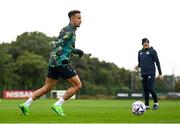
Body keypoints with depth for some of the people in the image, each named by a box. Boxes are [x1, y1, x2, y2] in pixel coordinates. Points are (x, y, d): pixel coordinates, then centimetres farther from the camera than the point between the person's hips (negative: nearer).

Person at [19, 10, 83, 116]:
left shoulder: (71, 30, 21)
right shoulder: (68, 30, -9)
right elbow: (57, 44, -19)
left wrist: (76, 51, 17)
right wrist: (63, 57, -34)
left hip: (54, 63, 10)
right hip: (60, 63, -10)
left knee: (47, 88, 12)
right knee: (78, 85, -4)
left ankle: (26, 104, 7)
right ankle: (58, 105, -6)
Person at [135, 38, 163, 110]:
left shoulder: (152, 51, -2)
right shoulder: (140, 52, 14)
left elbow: (157, 62, -2)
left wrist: (160, 73, -5)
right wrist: (138, 66, -2)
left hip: (151, 73, -5)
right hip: (143, 73, 5)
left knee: (150, 88, -14)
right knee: (145, 90, 4)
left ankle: (156, 103, 3)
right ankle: (146, 105, 9)